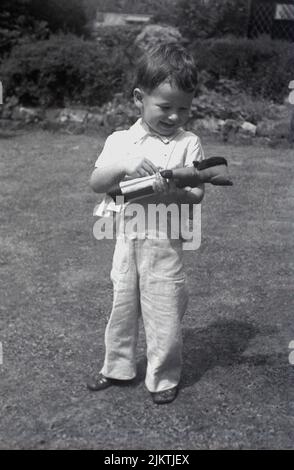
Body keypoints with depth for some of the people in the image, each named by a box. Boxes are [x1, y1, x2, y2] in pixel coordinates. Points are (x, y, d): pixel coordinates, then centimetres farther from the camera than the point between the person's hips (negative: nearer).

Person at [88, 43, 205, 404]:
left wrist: (171, 191, -28)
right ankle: (117, 367, 36)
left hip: (166, 242, -2)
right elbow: (96, 184, -6)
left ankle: (164, 377, 25)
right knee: (122, 305, 16)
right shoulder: (120, 141, 2)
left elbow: (196, 195, -7)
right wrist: (123, 165, -23)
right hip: (127, 239, 3)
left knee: (164, 312, 5)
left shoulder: (188, 143, -4)